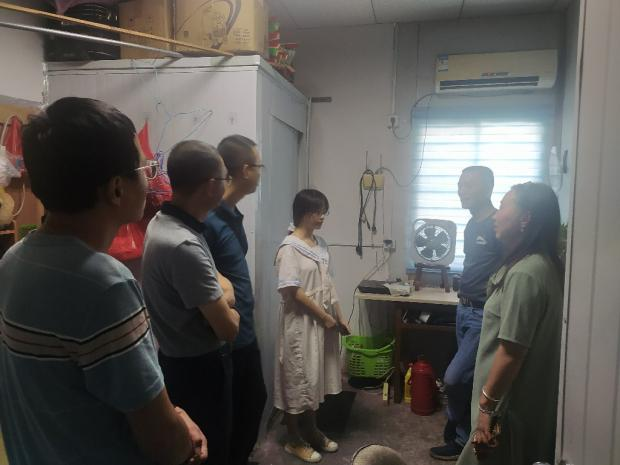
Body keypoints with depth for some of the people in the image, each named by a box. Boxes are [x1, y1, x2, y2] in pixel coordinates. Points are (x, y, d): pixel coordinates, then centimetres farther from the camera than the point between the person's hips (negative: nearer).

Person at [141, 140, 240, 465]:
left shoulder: (162, 221, -1)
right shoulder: (184, 246, -32)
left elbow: (213, 277, 12)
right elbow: (228, 328, -24)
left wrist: (223, 294, -7)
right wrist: (230, 310, -4)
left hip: (179, 359, 9)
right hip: (199, 367, -9)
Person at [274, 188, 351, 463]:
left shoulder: (320, 244, 8)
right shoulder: (290, 247, -17)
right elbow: (293, 291, -20)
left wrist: (339, 316, 9)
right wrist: (324, 317, -15)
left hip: (324, 322, 8)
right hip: (301, 323, -8)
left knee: (316, 377, 18)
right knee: (298, 379, 6)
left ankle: (312, 432, 36)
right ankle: (294, 441, 24)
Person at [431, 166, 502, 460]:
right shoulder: (471, 225, 11)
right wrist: (464, 301, 17)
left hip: (486, 316, -8)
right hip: (464, 311, 9)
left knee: (453, 379, -4)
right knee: (469, 380, 17)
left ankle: (458, 437, 19)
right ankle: (466, 438, 31)